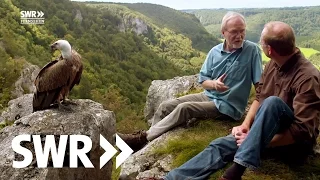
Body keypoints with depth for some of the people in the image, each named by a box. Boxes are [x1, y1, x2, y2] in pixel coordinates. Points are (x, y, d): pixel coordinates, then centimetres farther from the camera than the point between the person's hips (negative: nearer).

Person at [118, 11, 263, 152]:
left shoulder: (252, 50, -12)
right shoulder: (215, 51, 2)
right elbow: (202, 80, 3)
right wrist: (214, 84, -19)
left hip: (228, 105, -6)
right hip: (208, 96, 6)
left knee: (184, 108, -25)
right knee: (165, 106, -7)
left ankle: (144, 138, -17)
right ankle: (147, 138, 2)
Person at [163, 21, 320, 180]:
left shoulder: (307, 77, -23)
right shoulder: (273, 64, 1)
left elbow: (303, 131, -26)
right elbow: (259, 98, 12)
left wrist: (263, 143, -25)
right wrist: (246, 124, -4)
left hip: (296, 142, -7)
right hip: (266, 131, 7)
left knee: (273, 102, -35)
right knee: (220, 145, -12)